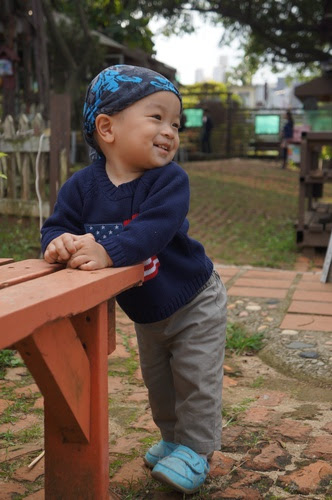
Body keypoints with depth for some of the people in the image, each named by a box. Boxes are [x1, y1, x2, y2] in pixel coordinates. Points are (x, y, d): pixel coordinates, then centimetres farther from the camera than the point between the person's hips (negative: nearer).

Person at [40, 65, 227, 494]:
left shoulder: (169, 179, -26)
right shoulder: (83, 185, -14)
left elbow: (153, 230, -41)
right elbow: (57, 225, -14)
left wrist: (108, 251, -53)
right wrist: (59, 242, -38)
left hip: (193, 303, -4)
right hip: (145, 313, 5)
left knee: (197, 380, 2)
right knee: (157, 382, 21)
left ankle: (196, 448, 22)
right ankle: (172, 437, 43)